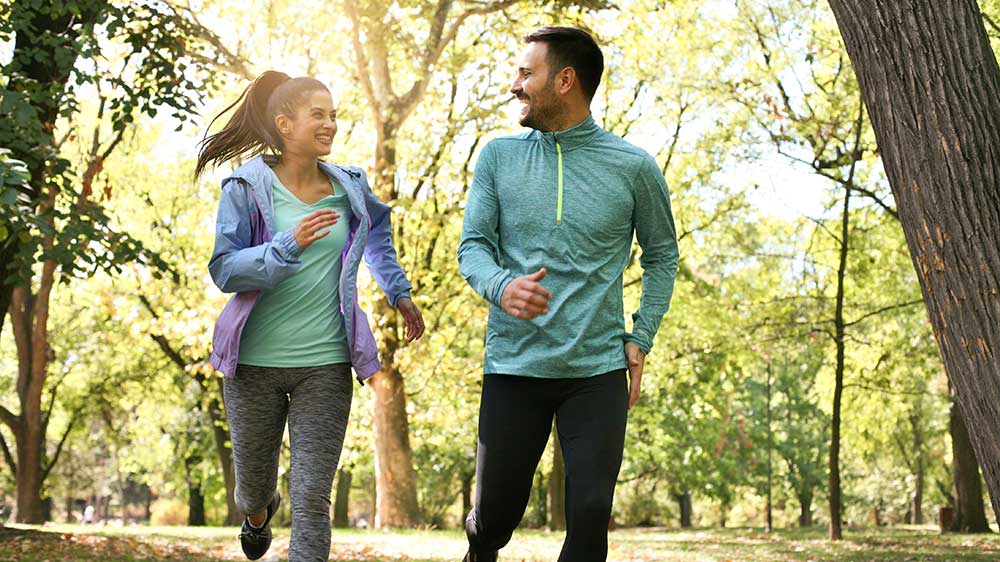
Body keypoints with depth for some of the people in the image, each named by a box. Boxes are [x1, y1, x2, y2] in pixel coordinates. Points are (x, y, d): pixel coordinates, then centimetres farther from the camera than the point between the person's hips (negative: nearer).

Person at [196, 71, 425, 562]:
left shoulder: (349, 187, 6)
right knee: (253, 481, 17)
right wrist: (289, 244, -25)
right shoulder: (246, 188, -5)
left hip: (326, 363, 1)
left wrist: (398, 291, 25)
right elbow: (224, 270, -12)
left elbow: (377, 228, 29)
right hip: (255, 360, -1)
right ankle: (259, 512, 53)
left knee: (312, 497, -6)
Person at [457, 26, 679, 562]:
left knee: (590, 516, -7)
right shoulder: (499, 157, 4)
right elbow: (472, 245, 2)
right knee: (494, 515, 8)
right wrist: (501, 287, -21)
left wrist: (641, 340, 4)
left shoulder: (633, 168, 0)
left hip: (598, 372, -1)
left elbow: (662, 255, 13)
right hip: (513, 365, 1)